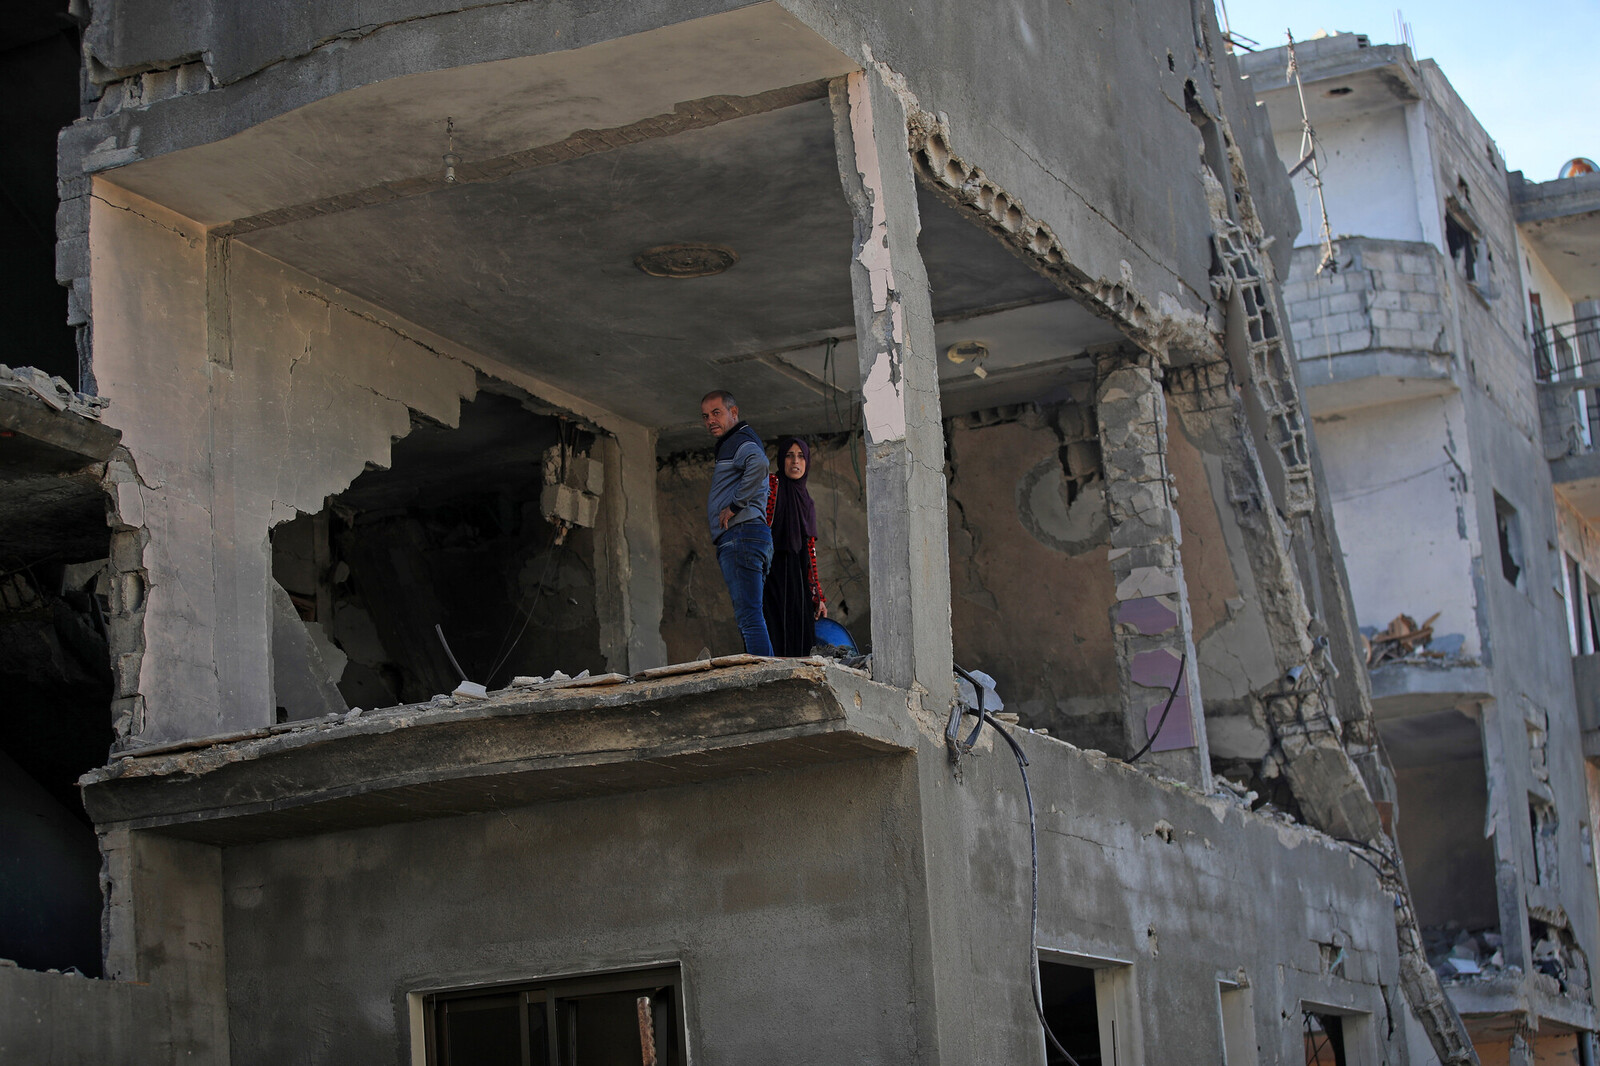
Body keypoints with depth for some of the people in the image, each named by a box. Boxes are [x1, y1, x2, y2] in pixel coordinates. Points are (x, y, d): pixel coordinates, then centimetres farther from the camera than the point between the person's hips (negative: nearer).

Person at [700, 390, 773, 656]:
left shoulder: (741, 441, -6)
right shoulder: (729, 444, 26)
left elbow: (758, 463, -28)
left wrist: (734, 506, -20)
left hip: (741, 534, -11)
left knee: (749, 616, -16)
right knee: (750, 617, 10)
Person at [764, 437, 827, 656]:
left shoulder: (806, 501, 21)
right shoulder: (770, 485, 2)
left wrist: (818, 597, 18)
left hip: (798, 579, 6)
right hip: (773, 574, -6)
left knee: (799, 644, -1)